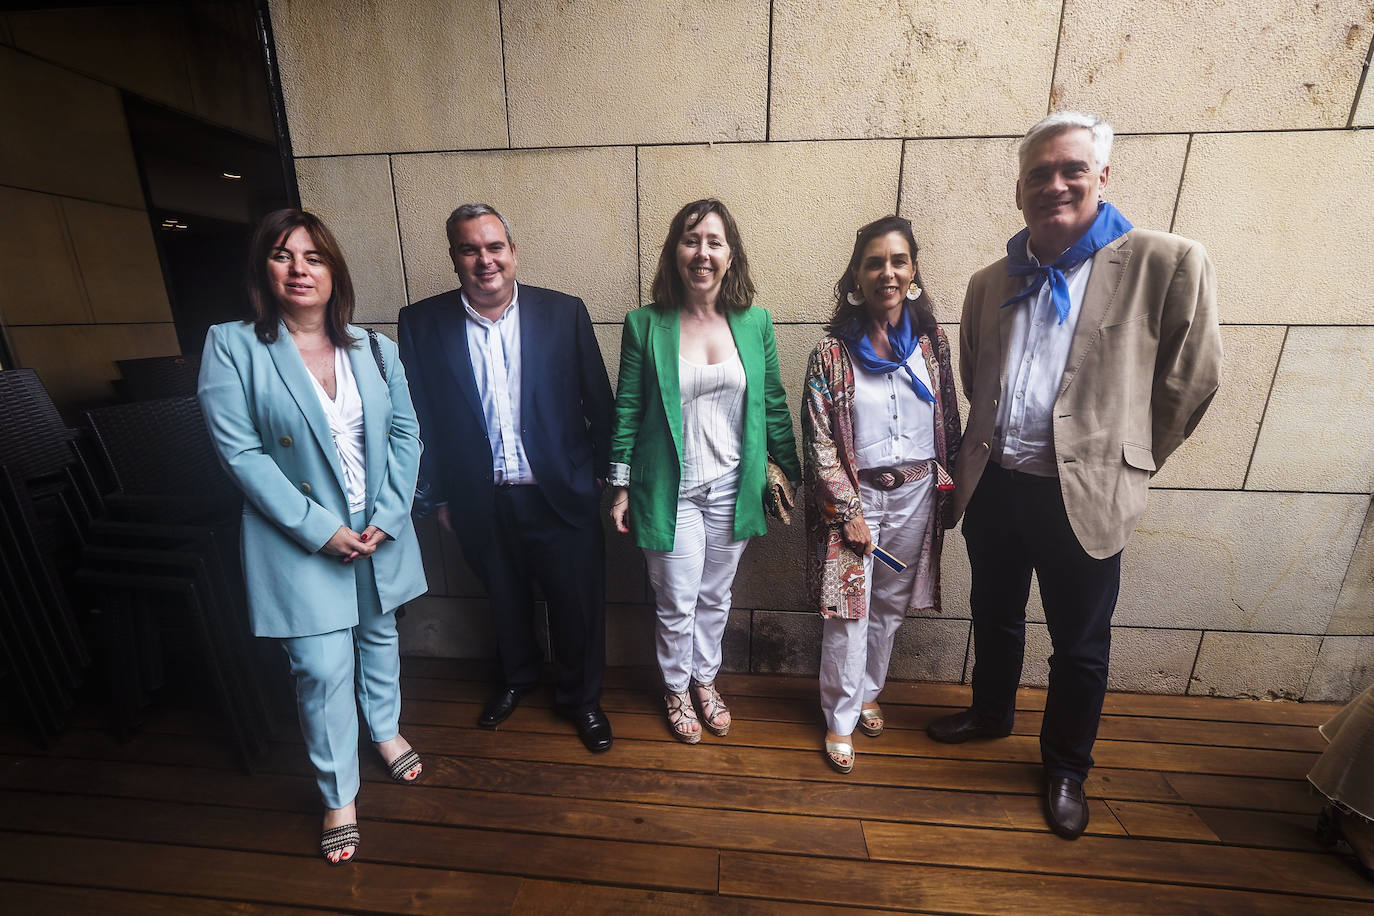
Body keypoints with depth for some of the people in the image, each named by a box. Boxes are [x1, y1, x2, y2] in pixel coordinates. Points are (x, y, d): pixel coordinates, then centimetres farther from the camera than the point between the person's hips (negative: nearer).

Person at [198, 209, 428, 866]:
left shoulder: (374, 349, 2)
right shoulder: (231, 345, -7)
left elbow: (405, 432, 2)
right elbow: (240, 452, -11)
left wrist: (387, 516, -9)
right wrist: (318, 528, -16)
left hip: (380, 532, 4)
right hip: (300, 540, -3)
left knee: (378, 634, 21)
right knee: (322, 668, 1)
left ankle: (386, 731, 47)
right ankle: (338, 795, 26)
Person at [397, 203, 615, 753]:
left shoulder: (564, 313, -6)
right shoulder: (422, 323, -3)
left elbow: (599, 403, -3)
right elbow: (420, 417, 2)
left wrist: (608, 477, -2)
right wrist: (439, 495, 4)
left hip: (561, 495, -1)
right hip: (482, 502, 2)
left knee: (578, 606, 12)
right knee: (505, 602, 24)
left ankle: (580, 698, 39)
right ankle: (516, 677, 53)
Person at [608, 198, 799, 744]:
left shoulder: (754, 322, 0)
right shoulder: (645, 325, -7)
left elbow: (773, 404, 6)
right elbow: (627, 411, -3)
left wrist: (789, 470, 8)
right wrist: (621, 488, -1)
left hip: (732, 488, 3)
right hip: (671, 490, -2)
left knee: (716, 597, 19)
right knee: (676, 605, 11)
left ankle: (705, 679, 47)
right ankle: (676, 689, 41)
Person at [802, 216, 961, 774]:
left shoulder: (931, 343, 1)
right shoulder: (832, 352, -10)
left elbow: (948, 424, 8)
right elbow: (819, 440, -11)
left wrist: (947, 491, 8)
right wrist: (849, 511, -12)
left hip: (915, 496, 4)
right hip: (857, 495, -3)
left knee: (890, 606, 17)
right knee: (848, 612, 4)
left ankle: (867, 692, 41)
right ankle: (840, 719, 25)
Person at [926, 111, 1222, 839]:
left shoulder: (1167, 265, -8)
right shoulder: (990, 283, 5)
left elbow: (1190, 381, -2)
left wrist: (1123, 464, 2)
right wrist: (989, 448, 12)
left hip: (1081, 496, -3)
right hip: (991, 484, 4)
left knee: (1079, 646, 14)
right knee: (994, 614, 22)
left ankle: (1066, 768, 38)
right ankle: (991, 711, 47)